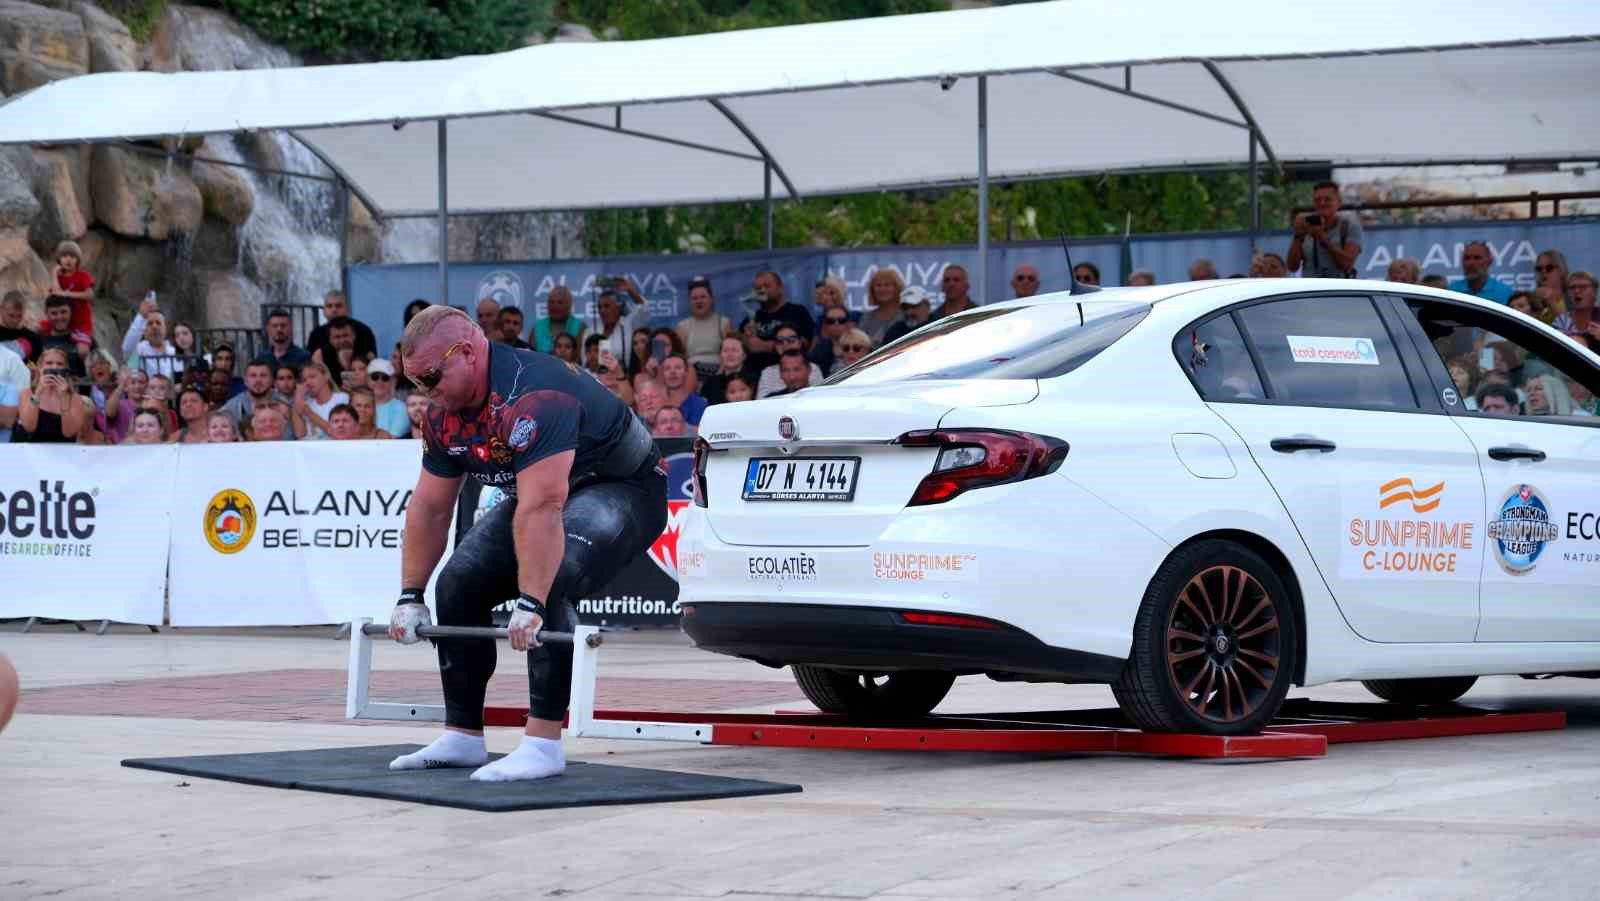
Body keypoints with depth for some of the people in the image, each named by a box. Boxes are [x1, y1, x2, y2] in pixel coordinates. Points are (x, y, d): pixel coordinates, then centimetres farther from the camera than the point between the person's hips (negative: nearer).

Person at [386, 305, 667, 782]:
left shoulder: (533, 396, -34)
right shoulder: (445, 412, -5)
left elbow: (541, 510, -41)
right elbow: (429, 509, 3)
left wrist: (529, 604, -44)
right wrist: (410, 596, 1)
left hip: (621, 489, -10)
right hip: (539, 491, 10)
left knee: (547, 587, -31)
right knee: (458, 586, 2)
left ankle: (543, 745, -28)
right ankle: (462, 738, 10)